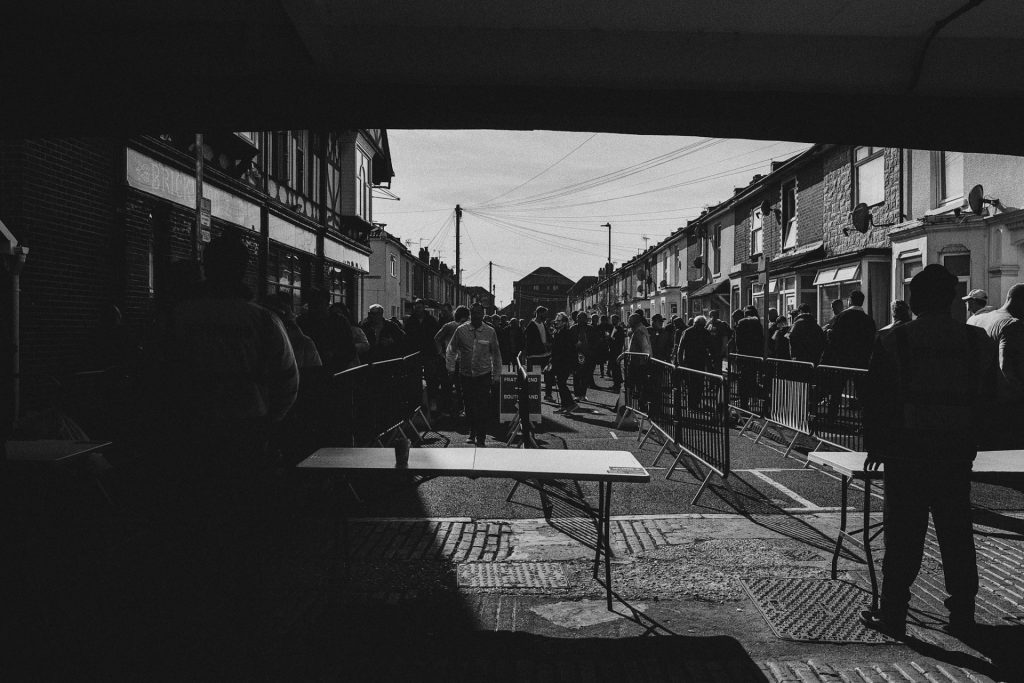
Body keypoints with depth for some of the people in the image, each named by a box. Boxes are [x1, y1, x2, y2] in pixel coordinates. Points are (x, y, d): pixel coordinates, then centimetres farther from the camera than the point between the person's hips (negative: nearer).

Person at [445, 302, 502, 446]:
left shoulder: (490, 332, 0)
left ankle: (481, 438, 5)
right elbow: (451, 351, 9)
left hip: (484, 375, -1)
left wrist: (496, 375, 6)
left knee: (483, 408, -4)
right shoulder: (461, 330, -1)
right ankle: (472, 433, 30)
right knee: (469, 406, 10)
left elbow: (496, 355, 7)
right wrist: (450, 369, 1)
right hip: (465, 375, 1)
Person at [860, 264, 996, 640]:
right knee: (957, 533, 14)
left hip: (906, 453, -2)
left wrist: (874, 445, 5)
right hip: (958, 452, 3)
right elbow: (987, 395, 6)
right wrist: (966, 435, 16)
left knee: (903, 536, 4)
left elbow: (876, 400, -6)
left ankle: (892, 615, 9)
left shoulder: (891, 341, -9)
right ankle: (962, 614, 23)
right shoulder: (978, 341, 0)